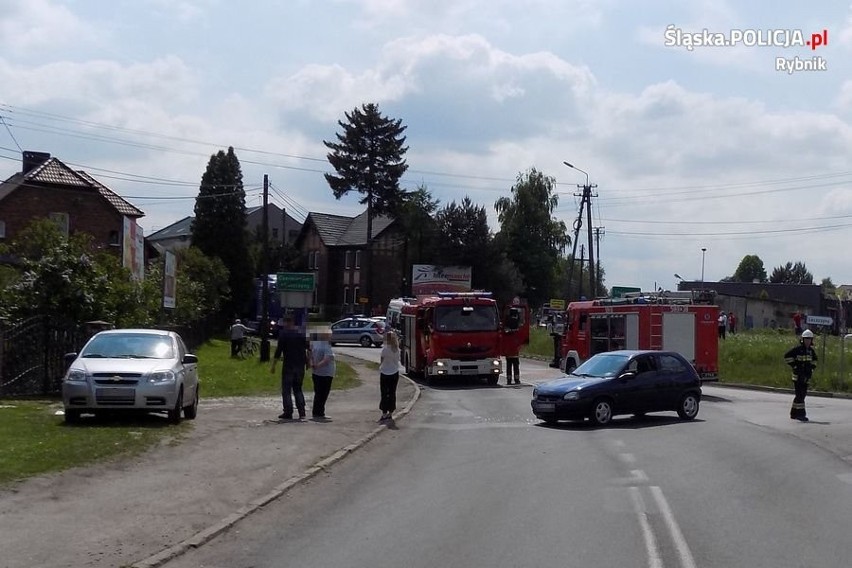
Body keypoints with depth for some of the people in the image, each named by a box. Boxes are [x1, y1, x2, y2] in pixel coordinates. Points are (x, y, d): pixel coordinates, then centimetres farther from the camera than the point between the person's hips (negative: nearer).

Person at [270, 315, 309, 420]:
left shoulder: (283, 334, -8)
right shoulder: (301, 334, 8)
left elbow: (278, 350, -11)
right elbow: (306, 350, 11)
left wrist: (274, 364, -6)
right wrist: (307, 363, 21)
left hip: (288, 365, -5)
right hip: (300, 365, 5)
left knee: (286, 390, 2)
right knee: (298, 389, 15)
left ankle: (288, 413, -1)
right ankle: (302, 412, 6)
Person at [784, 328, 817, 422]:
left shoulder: (811, 350, 10)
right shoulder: (798, 349, -10)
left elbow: (814, 360, 29)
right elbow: (787, 356, -12)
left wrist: (812, 368, 14)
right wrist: (794, 366, -12)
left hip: (806, 376, 7)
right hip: (798, 375, -7)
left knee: (802, 394, 10)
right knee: (800, 394, -12)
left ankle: (794, 414, 20)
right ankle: (801, 413, -14)